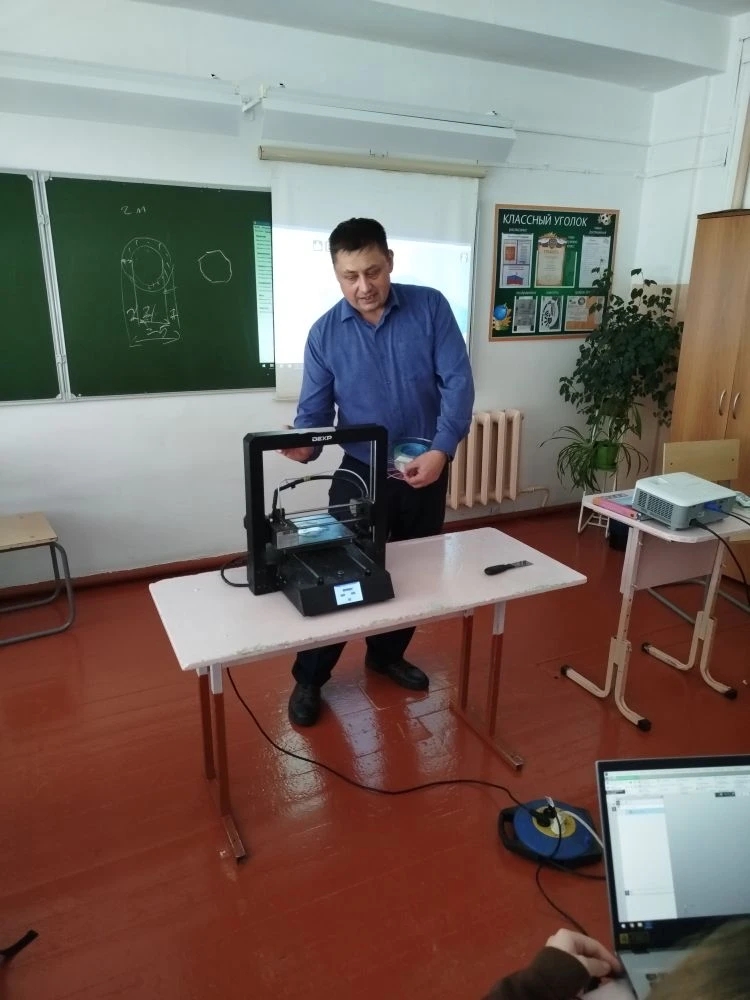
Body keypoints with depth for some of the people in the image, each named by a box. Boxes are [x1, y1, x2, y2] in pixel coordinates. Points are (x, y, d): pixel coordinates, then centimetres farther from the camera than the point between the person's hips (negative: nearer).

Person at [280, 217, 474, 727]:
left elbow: (458, 382, -11)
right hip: (360, 473, -1)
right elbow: (314, 409, -6)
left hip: (426, 470, 2)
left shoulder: (431, 307, -8)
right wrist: (304, 444, -29)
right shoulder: (325, 333, -6)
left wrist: (442, 450, -24)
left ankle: (387, 655, 39)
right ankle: (309, 678, 21)